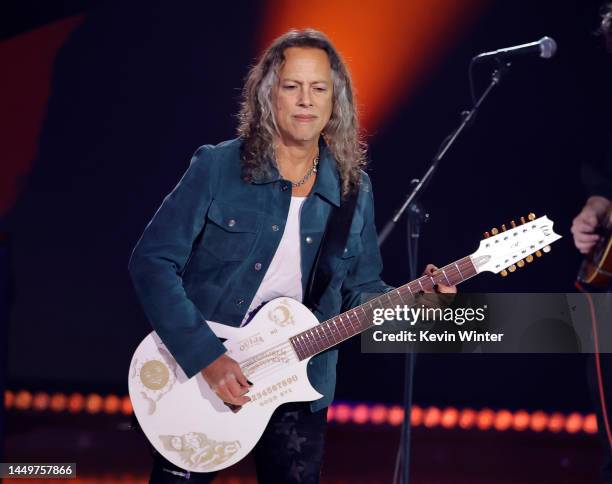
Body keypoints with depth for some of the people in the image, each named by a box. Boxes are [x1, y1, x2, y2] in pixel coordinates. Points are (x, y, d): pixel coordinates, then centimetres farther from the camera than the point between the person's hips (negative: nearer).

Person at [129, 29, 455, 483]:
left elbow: (360, 291, 11)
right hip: (198, 378, -3)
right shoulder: (217, 167, -8)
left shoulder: (354, 191, 3)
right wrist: (206, 357, -21)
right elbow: (152, 261, -13)